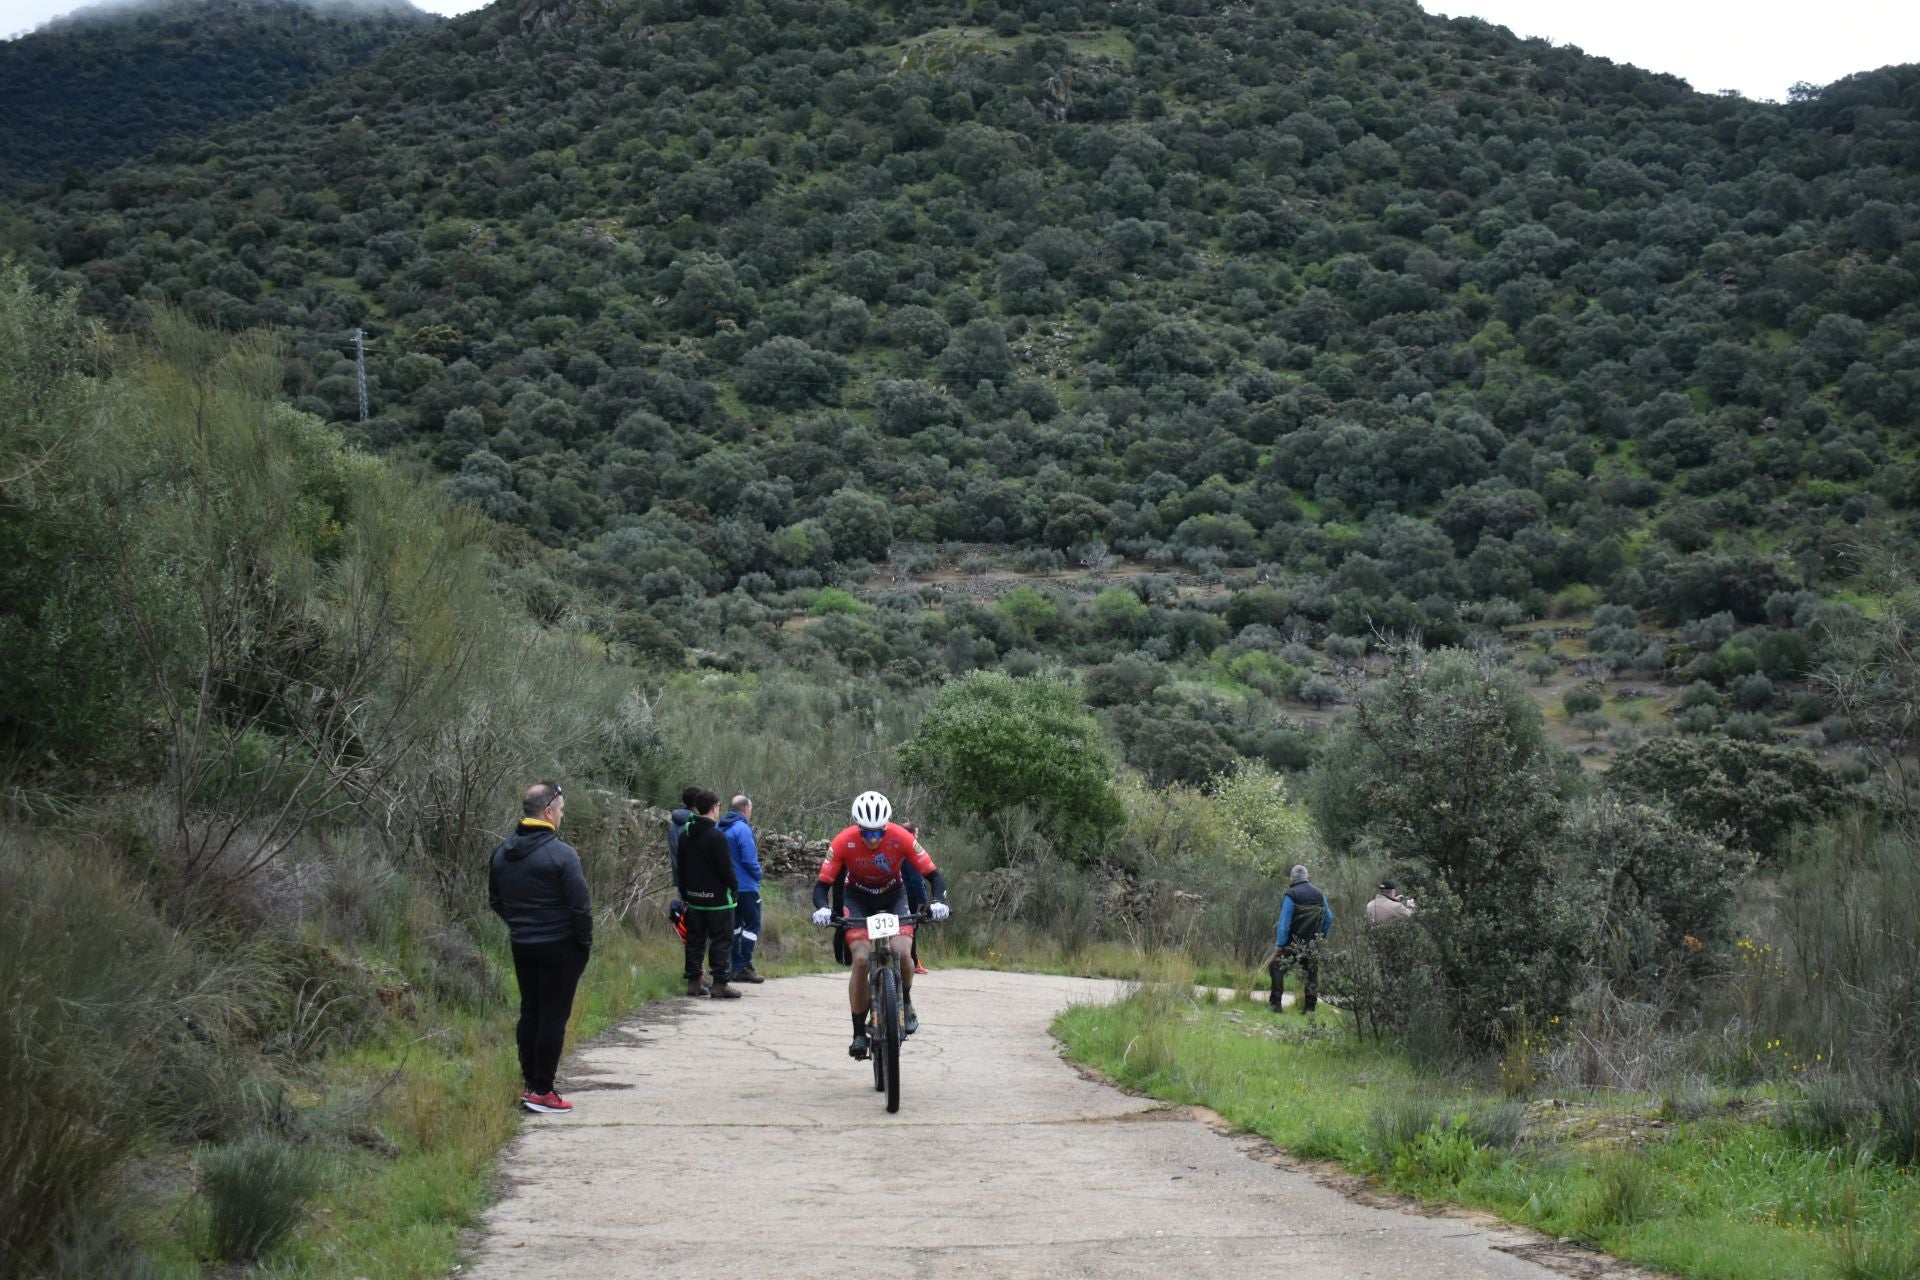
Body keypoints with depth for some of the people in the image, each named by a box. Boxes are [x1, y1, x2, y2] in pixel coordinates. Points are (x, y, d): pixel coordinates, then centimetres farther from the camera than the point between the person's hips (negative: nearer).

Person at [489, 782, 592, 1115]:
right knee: (554, 1016, -1)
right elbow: (580, 906, -17)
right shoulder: (560, 854, -18)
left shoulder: (502, 853, 4)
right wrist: (585, 941, -4)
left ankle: (529, 1084, 21)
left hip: (522, 946, 7)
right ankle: (542, 1091, -1)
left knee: (529, 1012, 16)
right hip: (559, 947, -7)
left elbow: (495, 900, 14)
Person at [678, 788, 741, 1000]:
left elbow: (681, 868, 13)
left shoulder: (685, 836, 7)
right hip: (717, 897, -7)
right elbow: (725, 868, -16)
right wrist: (734, 887, 0)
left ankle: (693, 981, 16)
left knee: (695, 940, 14)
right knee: (722, 940, -1)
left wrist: (685, 894, 20)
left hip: (694, 898, 7)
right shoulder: (716, 836, -17)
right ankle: (720, 984, -4)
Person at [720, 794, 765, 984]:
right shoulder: (742, 829, -17)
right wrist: (758, 875, -2)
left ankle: (736, 967, 15)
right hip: (746, 886, -8)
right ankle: (744, 967, -7)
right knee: (752, 924, -2)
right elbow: (749, 859, -21)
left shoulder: (721, 828, 8)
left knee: (735, 925, 14)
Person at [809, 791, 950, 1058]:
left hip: (893, 896, 0)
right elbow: (822, 884, -21)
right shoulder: (843, 843, -26)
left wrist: (939, 901, -41)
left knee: (902, 952, -25)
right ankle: (859, 1032, -9)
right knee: (861, 959, -20)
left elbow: (933, 875, -22)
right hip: (858, 899, 0)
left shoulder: (901, 838, -27)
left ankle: (906, 1002, 6)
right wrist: (822, 908, -42)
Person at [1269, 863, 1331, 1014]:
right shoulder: (1319, 895, 7)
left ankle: (1275, 1003, -2)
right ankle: (1310, 1007, 12)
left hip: (1294, 943, -5)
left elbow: (1284, 922, -15)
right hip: (1313, 944, 5)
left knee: (1276, 967, 5)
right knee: (1311, 974, 13)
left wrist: (1279, 944, -13)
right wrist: (1322, 936, 22)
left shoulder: (1291, 894, -11)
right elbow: (1329, 918, 13)